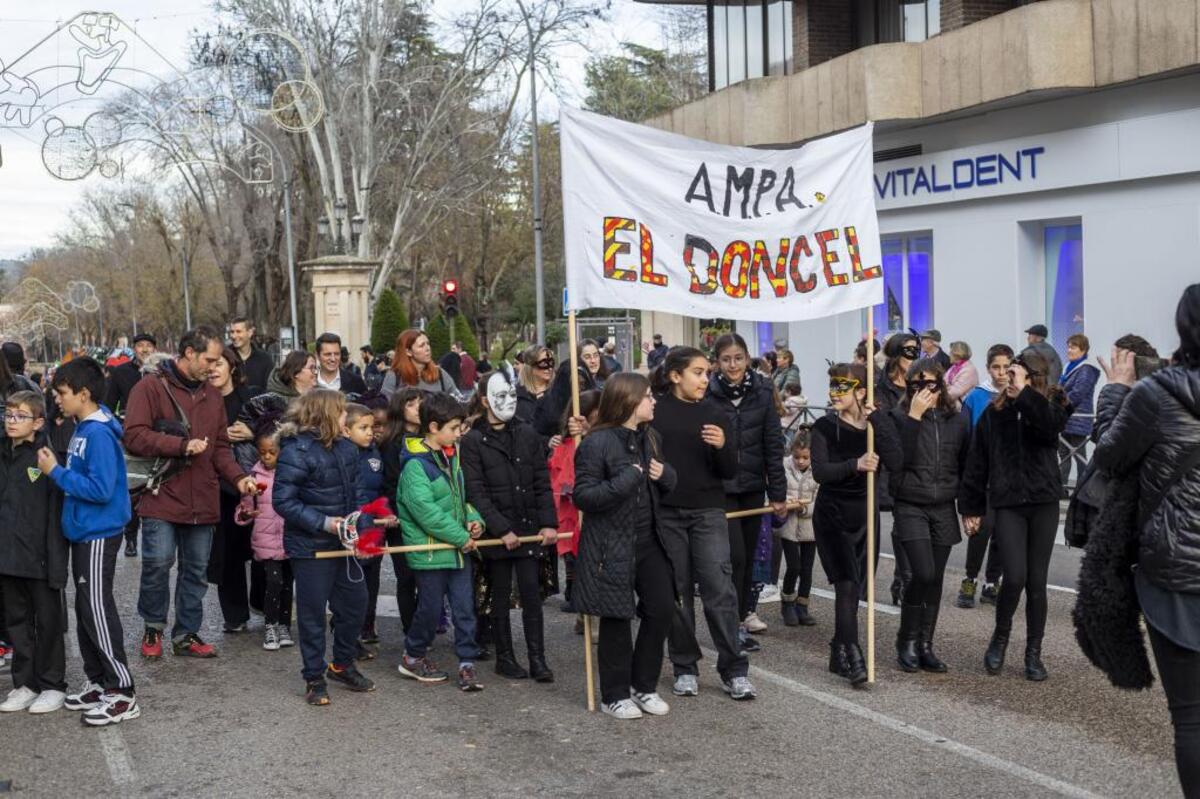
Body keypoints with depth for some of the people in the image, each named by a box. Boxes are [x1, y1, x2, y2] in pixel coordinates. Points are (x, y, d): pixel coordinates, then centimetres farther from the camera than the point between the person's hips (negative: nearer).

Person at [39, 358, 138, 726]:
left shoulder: (99, 433, -19)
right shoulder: (82, 429, 10)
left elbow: (101, 488, -24)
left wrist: (56, 472, -18)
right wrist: (56, 469, 3)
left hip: (99, 535, -10)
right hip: (84, 531, 10)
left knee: (97, 611, -6)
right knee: (85, 610, 16)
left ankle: (122, 693, 0)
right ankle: (97, 682, 27)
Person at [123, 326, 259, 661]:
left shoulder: (212, 395, 14)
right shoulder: (151, 388, -5)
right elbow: (134, 436, -14)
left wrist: (238, 477, 0)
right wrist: (183, 445, -14)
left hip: (203, 501, 6)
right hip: (162, 496, -5)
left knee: (196, 569, 10)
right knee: (158, 561, -9)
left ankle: (186, 635, 22)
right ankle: (153, 627, 14)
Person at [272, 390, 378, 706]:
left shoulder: (346, 448, 6)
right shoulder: (295, 451, -17)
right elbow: (283, 502, -18)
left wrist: (364, 522, 0)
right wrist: (323, 522, -23)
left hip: (342, 543, 7)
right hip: (309, 548, -7)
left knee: (356, 603, 14)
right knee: (313, 612, 4)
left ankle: (342, 665, 35)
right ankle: (314, 678, 19)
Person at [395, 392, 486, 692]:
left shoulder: (451, 456, 10)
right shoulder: (415, 464, -16)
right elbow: (425, 511, -23)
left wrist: (473, 520, 1)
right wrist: (461, 537, -19)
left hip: (459, 548, 7)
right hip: (430, 550, -7)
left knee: (465, 606, 6)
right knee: (431, 608, 5)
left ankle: (467, 663, 13)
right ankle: (413, 657, 26)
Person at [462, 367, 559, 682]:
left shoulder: (527, 434, 8)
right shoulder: (472, 441, -4)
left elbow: (543, 483, 7)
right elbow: (476, 492, -9)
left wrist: (549, 522, -4)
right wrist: (502, 529, -15)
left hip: (529, 527, 2)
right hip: (496, 531, -2)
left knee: (531, 593, 0)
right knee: (501, 596, 8)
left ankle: (537, 659, 4)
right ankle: (504, 657, 19)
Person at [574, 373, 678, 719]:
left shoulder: (650, 437, 8)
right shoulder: (597, 443, -14)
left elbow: (668, 483, 20)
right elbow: (583, 496, -18)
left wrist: (665, 474, -5)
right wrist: (627, 480, -26)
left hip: (649, 540, 7)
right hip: (612, 545, -7)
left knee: (662, 609, 6)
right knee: (617, 618, 2)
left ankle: (644, 686, 22)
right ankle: (614, 695, 17)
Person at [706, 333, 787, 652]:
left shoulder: (762, 392, 1)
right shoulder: (708, 395, -9)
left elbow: (773, 444, 2)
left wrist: (778, 493, 1)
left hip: (753, 486, 4)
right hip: (720, 488, -4)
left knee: (748, 557, 10)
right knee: (735, 555, -8)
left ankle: (740, 620, 23)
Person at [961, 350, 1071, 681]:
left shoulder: (1051, 406, 1)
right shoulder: (995, 412, 4)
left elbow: (1052, 426, -25)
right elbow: (977, 463, 7)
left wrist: (1025, 393, -28)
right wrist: (971, 508, 6)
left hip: (1044, 504, 0)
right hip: (1007, 504, 0)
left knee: (1037, 582, 4)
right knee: (1015, 577, -13)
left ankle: (1033, 653, 18)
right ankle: (1000, 637, 12)